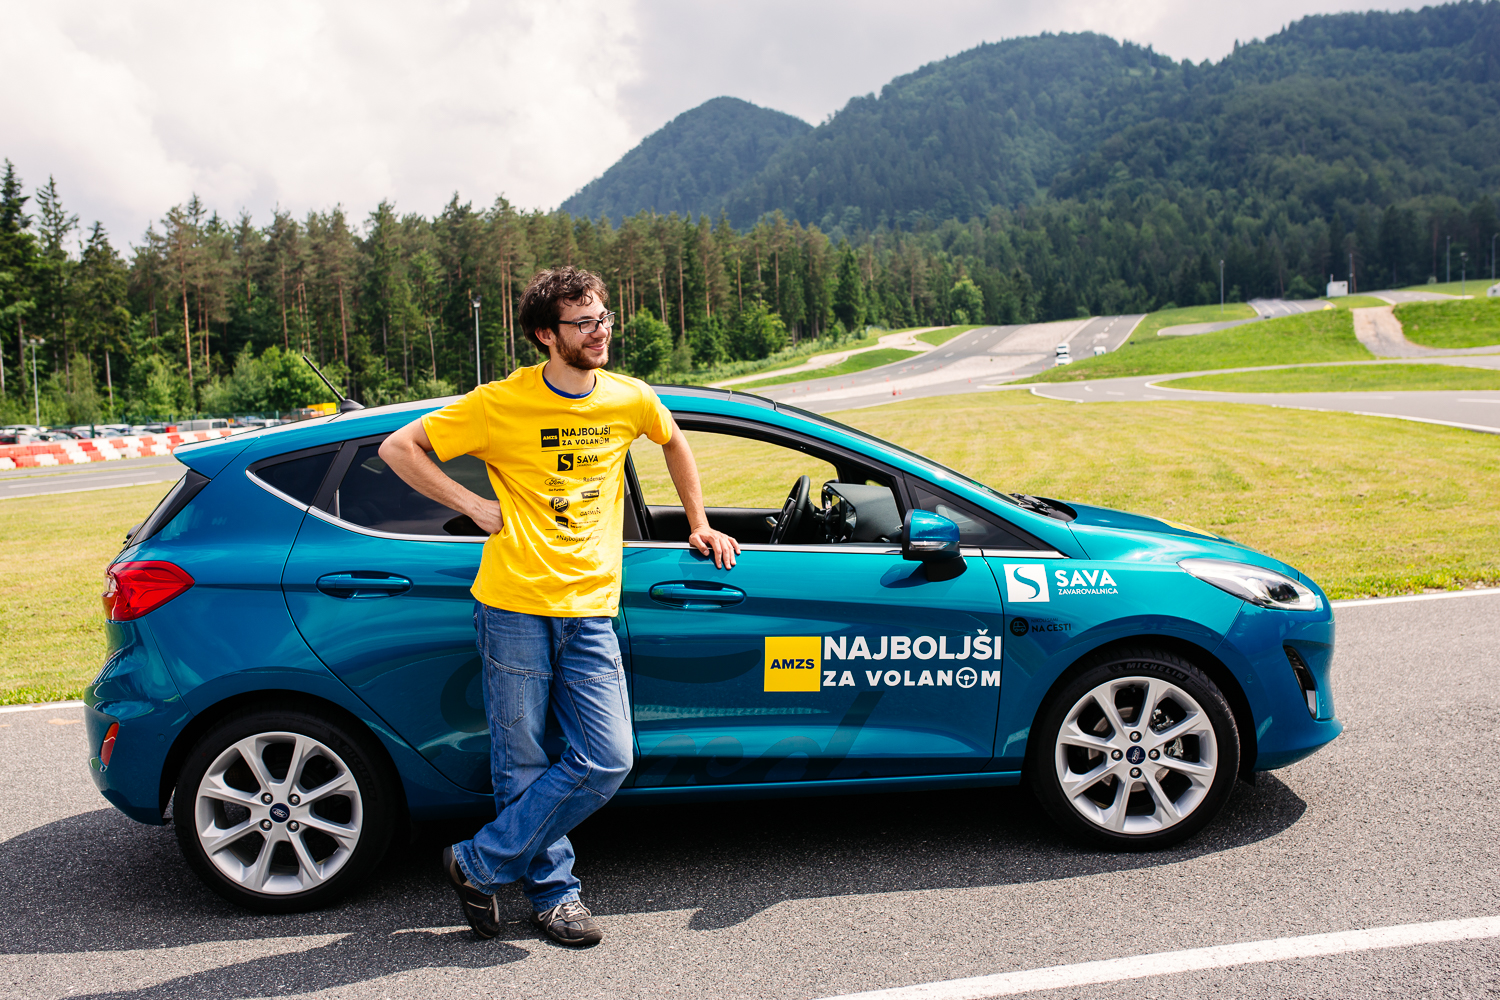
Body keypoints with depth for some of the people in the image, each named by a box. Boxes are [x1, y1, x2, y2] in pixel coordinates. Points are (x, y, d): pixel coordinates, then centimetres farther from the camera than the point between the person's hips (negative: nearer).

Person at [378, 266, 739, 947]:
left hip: (591, 611, 4)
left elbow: (674, 442, 28)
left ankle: (480, 865, 11)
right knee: (522, 765, 4)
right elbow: (398, 448, 0)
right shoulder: (502, 403, -6)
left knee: (607, 760, -4)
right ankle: (554, 891, 25)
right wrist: (474, 505, -7)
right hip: (515, 608, -3)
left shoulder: (630, 399, 5)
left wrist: (699, 525, 24)